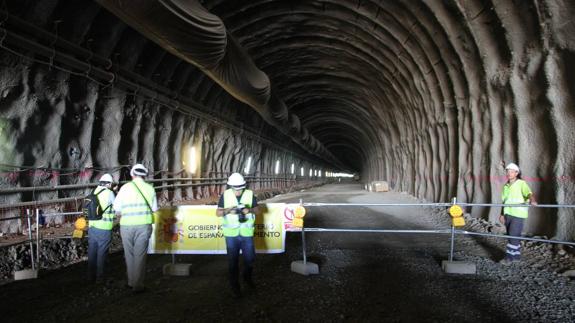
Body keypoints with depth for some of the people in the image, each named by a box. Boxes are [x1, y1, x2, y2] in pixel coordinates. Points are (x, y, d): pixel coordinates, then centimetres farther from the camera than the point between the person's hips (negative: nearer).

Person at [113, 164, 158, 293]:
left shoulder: (125, 188, -1)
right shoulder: (150, 188, 2)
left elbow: (117, 209, 2)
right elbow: (154, 208, 4)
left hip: (126, 225, 0)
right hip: (144, 225, 0)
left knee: (129, 254, 16)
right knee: (140, 255, 5)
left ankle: (131, 282, 26)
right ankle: (138, 285, 6)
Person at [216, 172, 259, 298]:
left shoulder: (250, 194, -5)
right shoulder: (225, 195, -6)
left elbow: (256, 210, 4)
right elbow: (218, 213, -1)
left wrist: (250, 210, -18)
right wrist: (228, 211, -22)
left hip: (247, 233, 1)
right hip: (231, 234, -1)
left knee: (250, 258, 11)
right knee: (233, 261, 6)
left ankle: (247, 278, 39)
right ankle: (235, 286, 22)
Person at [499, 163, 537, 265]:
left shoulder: (521, 184, -7)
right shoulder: (506, 186, 12)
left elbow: (529, 193, -24)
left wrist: (532, 200, -46)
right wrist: (502, 214, 16)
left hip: (518, 214, -6)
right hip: (508, 214, 6)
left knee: (513, 236, -10)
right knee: (512, 236, 12)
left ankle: (509, 257, -7)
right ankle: (516, 255, 24)